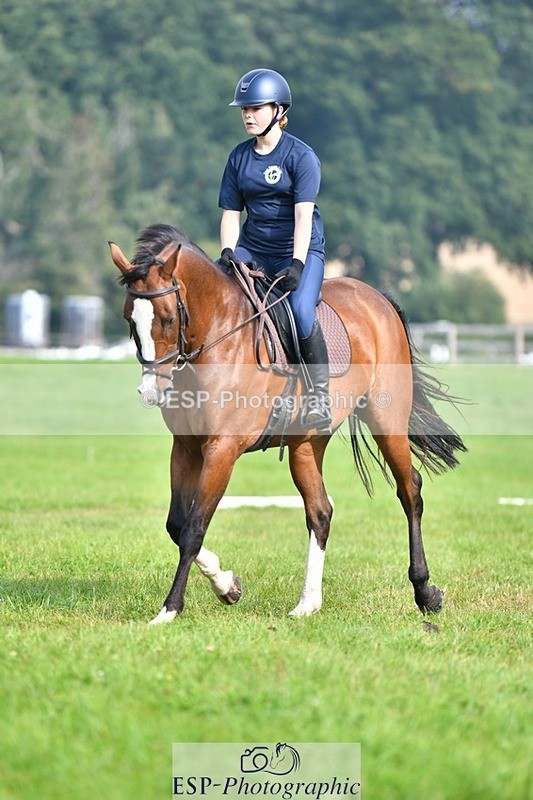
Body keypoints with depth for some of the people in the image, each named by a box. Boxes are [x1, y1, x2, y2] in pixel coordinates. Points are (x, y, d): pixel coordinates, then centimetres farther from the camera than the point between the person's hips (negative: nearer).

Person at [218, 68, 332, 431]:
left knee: (301, 310, -30)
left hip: (299, 250, -5)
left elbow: (303, 214, -16)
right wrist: (228, 252, -11)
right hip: (253, 248, 5)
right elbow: (231, 212, 8)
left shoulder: (301, 155, -8)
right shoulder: (239, 156, 7)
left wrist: (297, 264, -27)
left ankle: (320, 396, -20)